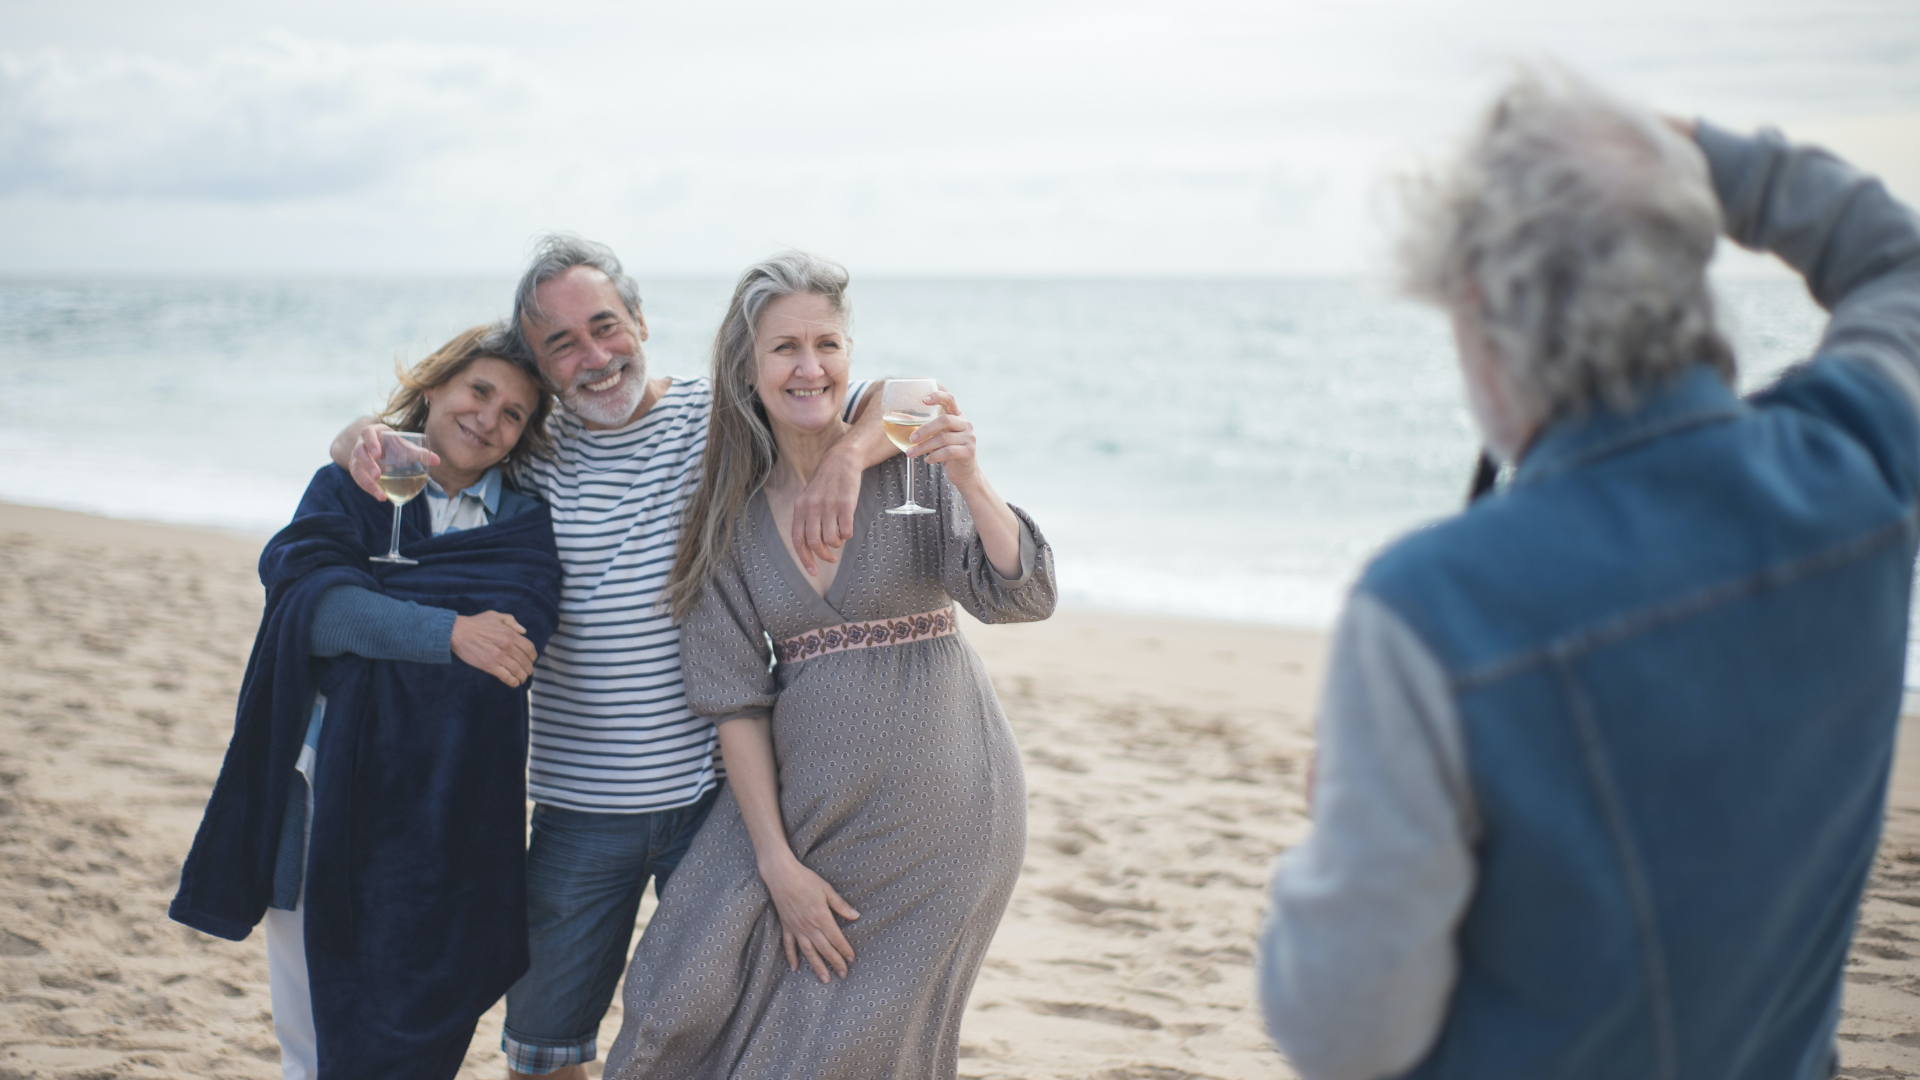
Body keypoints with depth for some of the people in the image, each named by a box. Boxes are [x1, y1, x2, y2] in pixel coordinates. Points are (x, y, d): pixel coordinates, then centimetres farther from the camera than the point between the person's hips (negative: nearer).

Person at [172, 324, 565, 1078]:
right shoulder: (347, 489, 9)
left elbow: (508, 646, -14)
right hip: (315, 787, 2)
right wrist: (447, 634, -24)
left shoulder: (525, 524, 5)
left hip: (435, 810, -2)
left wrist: (357, 613, -16)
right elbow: (311, 600, -11)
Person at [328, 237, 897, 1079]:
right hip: (580, 806, 2)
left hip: (715, 790, -2)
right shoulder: (534, 451, 2)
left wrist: (845, 458, -31)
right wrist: (366, 440, -13)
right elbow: (396, 435, 11)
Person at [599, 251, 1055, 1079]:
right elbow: (735, 699, -1)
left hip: (938, 810, -2)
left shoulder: (907, 465, -6)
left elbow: (1023, 597, -15)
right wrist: (776, 861, -7)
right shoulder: (728, 514, 1)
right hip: (805, 807, 3)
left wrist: (969, 481, -31)